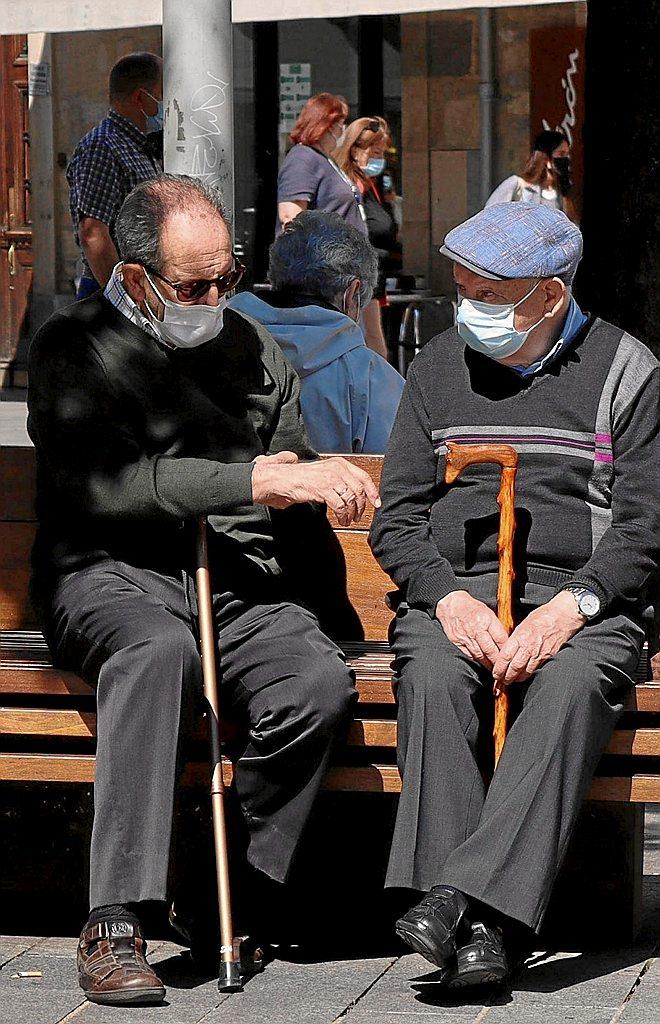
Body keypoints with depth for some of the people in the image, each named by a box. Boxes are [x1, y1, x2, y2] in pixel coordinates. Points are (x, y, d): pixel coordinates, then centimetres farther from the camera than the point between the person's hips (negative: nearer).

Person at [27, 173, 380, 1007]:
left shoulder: (255, 352, 21)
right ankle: (115, 926, -39)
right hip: (113, 574, -4)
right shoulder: (75, 346, 5)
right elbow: (109, 484, -13)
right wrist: (256, 478, -19)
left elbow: (303, 527, 25)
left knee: (321, 683, -28)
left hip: (239, 582, 4)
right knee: (159, 650, -39)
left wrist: (306, 495, -1)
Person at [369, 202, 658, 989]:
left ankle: (464, 893, -47)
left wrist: (569, 607, -17)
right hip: (452, 591, 2)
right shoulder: (440, 366, 15)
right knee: (432, 679, -32)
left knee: (571, 687, -36)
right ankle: (475, 932, -41)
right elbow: (396, 517, 12)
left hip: (584, 603, -2)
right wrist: (449, 600, -8)